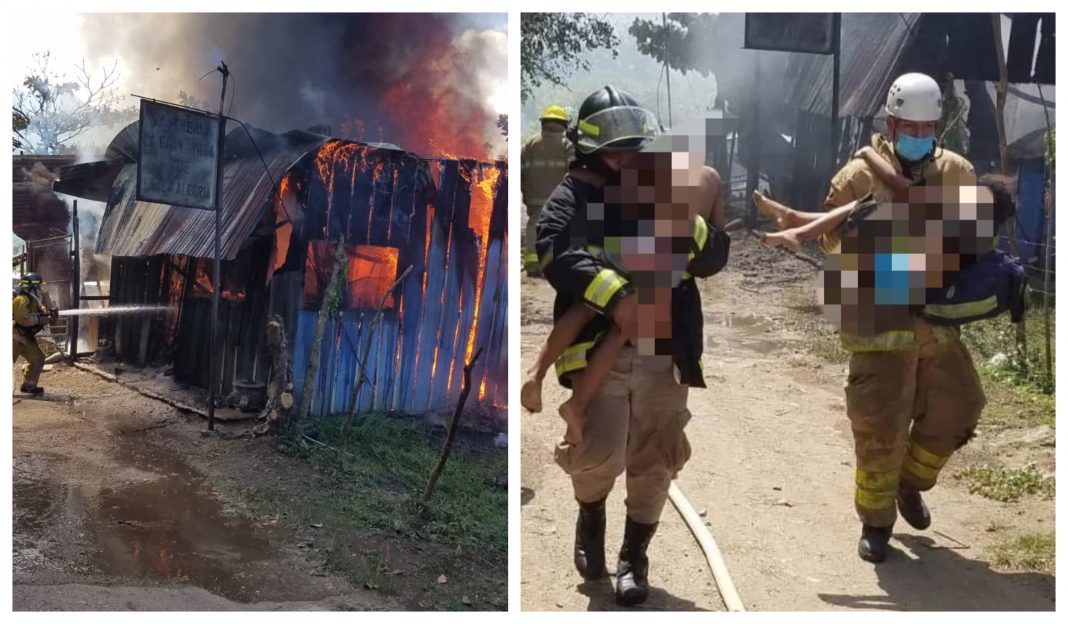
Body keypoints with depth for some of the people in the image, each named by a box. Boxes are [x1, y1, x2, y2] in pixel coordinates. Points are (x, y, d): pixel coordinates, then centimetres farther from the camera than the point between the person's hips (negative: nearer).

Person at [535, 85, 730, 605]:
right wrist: (616, 297, -33)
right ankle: (590, 515, 21)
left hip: (665, 353, 3)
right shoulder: (574, 194, 1)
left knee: (655, 464, 8)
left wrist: (688, 224, -17)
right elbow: (555, 251, -19)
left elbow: (715, 258, 6)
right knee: (598, 456, -13)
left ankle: (634, 556, 28)